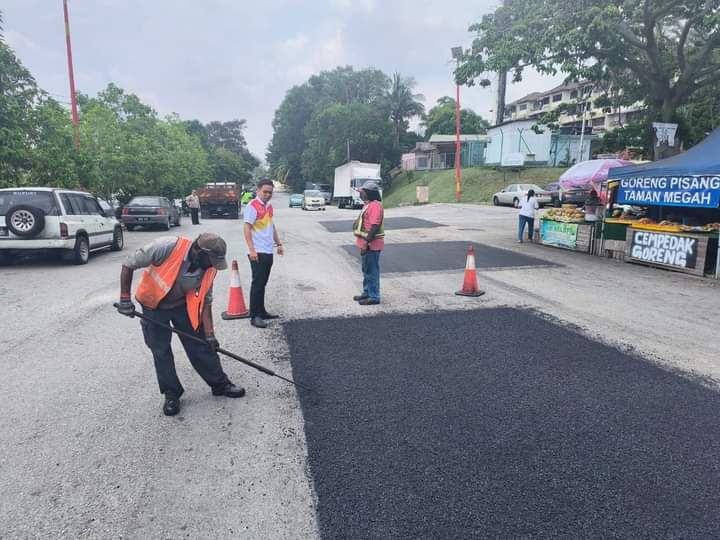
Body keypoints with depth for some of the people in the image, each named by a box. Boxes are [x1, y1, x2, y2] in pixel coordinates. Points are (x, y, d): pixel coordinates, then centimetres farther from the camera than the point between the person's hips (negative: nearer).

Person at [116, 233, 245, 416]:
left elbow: (205, 301, -7)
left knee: (201, 346, 2)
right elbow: (129, 264, -21)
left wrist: (209, 334, -11)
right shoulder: (167, 247, -33)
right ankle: (171, 393, 19)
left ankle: (220, 384, 17)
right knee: (160, 351, 1)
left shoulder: (209, 269, -18)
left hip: (183, 305, 3)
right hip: (154, 305, -3)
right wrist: (125, 298, -21)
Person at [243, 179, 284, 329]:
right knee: (257, 284, -6)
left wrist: (279, 243, 20)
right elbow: (246, 228, -17)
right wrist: (251, 250, -23)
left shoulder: (269, 206, 14)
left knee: (263, 283, 14)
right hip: (258, 252, -8)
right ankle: (254, 316, 0)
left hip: (268, 251, 8)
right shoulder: (252, 206, -11)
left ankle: (261, 311, 23)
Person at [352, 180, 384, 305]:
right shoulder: (368, 205, 15)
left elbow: (374, 227, -24)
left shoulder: (375, 206, -18)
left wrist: (366, 243, -25)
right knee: (366, 270, 18)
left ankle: (374, 297, 5)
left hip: (371, 245, -10)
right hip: (366, 243, 10)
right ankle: (367, 292, 30)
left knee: (372, 271, -3)